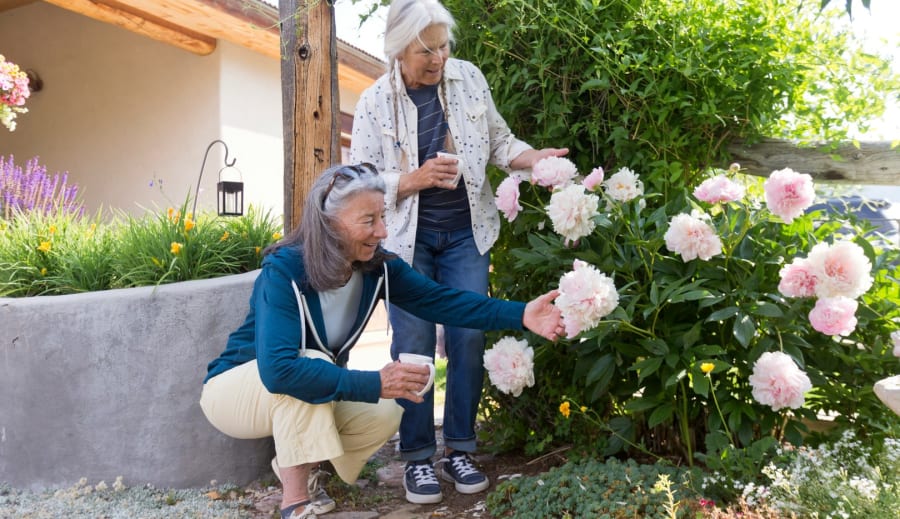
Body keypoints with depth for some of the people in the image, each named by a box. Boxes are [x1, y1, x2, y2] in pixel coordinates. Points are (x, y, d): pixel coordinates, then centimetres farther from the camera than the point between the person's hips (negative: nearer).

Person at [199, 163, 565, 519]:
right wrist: (374, 384, -44)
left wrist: (521, 315, -30)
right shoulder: (284, 271, -33)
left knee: (384, 416, -17)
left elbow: (440, 301, -19)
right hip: (236, 388, -5)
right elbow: (277, 369, -43)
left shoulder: (377, 267, -15)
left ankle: (294, 462, 9)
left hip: (307, 405, 6)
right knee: (310, 364, -35)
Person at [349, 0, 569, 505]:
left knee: (469, 338, 0)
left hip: (465, 234, 2)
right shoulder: (376, 102, -7)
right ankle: (418, 458, 12)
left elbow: (499, 141, 7)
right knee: (414, 344, -3)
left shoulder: (469, 78, 0)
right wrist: (417, 178, -23)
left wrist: (538, 158, -12)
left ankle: (459, 449, 16)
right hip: (409, 238, -2)